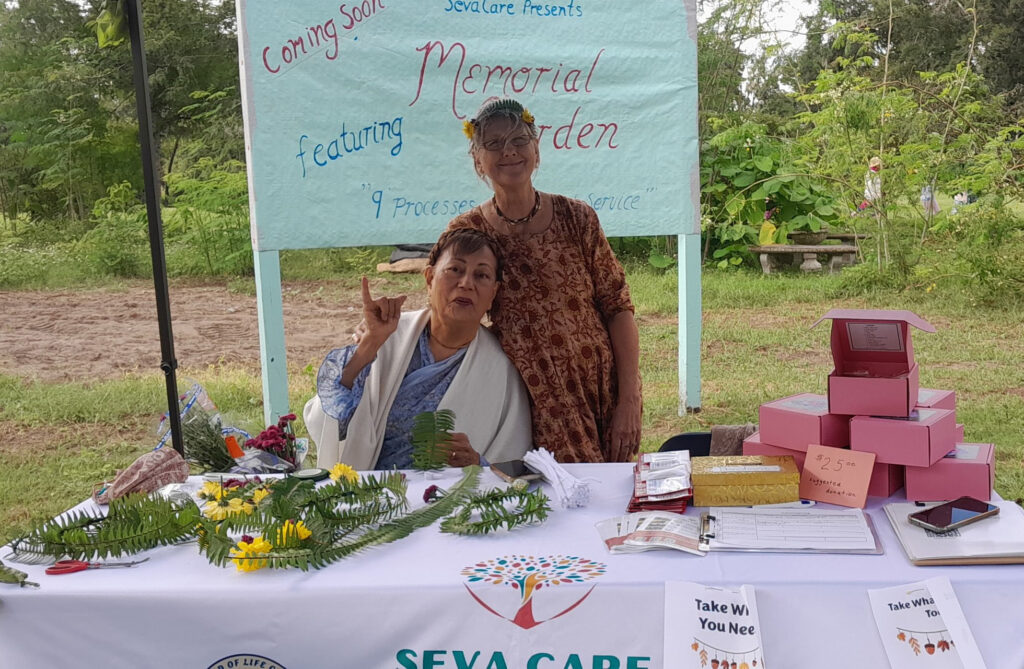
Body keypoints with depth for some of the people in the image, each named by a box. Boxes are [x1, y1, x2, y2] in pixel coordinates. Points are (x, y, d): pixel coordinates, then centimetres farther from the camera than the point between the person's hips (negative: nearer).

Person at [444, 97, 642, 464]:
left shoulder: (576, 217, -2)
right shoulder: (464, 233, -2)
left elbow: (618, 308, -3)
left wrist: (629, 402, -9)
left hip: (601, 395, 1)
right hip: (529, 409, -1)